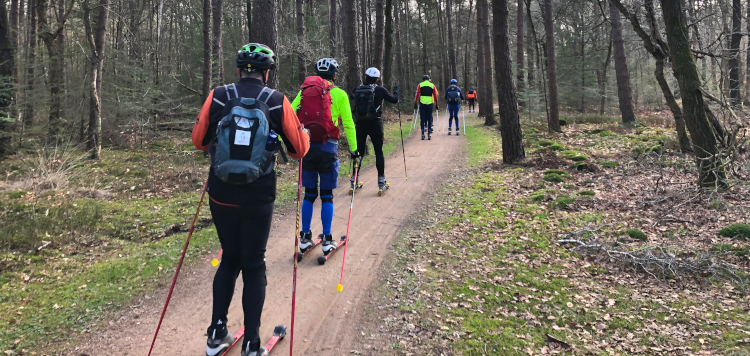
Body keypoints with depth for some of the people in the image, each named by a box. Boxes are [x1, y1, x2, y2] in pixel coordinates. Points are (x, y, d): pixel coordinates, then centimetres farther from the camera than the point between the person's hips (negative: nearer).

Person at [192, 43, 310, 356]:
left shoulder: (218, 96, -2)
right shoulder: (277, 101, -5)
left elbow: (199, 140, 6)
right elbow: (300, 149, -1)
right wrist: (304, 132, 20)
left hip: (221, 196, 2)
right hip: (258, 199, -2)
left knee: (229, 259, 21)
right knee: (254, 266, 10)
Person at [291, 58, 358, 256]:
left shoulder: (304, 91, 10)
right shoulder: (338, 94, 2)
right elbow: (348, 124, 0)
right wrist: (354, 149, 5)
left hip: (306, 147, 3)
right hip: (328, 148, -3)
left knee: (309, 194, 13)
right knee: (326, 195, 5)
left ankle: (305, 238, 17)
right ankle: (327, 240, 8)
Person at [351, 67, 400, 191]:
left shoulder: (357, 90, 0)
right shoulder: (380, 90, -6)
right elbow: (394, 100, 5)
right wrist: (396, 91, 26)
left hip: (360, 125, 3)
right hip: (375, 124, -3)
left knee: (359, 152, 12)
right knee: (379, 152, 7)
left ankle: (354, 180, 15)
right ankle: (381, 181, 8)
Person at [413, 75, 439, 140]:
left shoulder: (420, 85, 7)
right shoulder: (432, 85, 9)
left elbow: (417, 94, 0)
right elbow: (435, 96, 8)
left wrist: (415, 103, 2)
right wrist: (436, 105, 13)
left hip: (422, 103, 0)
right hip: (430, 103, 0)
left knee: (422, 118, 5)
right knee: (429, 119, 6)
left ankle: (423, 134, 1)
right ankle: (429, 134, 1)